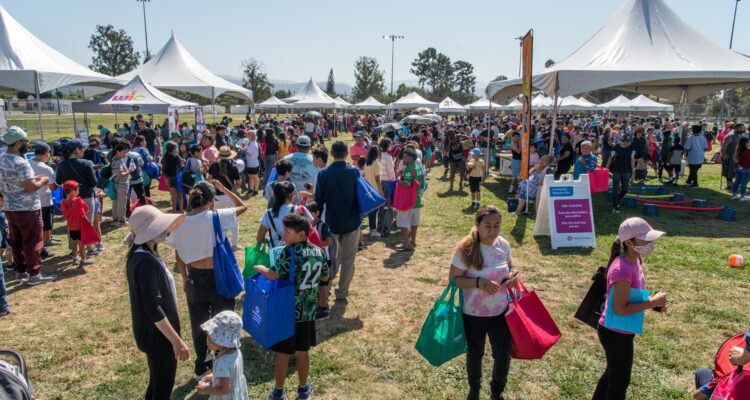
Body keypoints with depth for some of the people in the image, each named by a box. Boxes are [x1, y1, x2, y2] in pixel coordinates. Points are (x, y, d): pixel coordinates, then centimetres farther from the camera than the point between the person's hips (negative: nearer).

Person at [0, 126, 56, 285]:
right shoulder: (20, 163, -23)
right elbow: (30, 187, -25)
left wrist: (33, 178, 12)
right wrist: (43, 181, -7)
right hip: (27, 209, -9)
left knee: (16, 241, 17)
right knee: (32, 242, 0)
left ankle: (20, 269, 28)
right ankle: (34, 275, 5)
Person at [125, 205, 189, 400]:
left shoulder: (140, 253, 1)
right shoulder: (146, 262, -28)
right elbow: (154, 308, -29)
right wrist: (176, 340, -26)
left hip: (152, 331, 9)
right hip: (157, 334, -9)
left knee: (157, 383, 24)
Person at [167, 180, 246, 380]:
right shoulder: (215, 217, -20)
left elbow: (179, 256, 2)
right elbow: (242, 206, -6)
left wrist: (185, 279, 16)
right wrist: (222, 188, 1)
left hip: (195, 279, 4)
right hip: (217, 278, -4)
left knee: (198, 324, 21)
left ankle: (200, 367, 39)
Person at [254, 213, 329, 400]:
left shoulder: (290, 251, -19)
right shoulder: (318, 252, -1)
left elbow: (273, 275, -24)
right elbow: (325, 276, 12)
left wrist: (260, 268, -5)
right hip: (308, 311, 5)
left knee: (282, 353, 10)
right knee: (302, 351, 18)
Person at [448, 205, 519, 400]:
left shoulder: (504, 245, -8)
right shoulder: (466, 249, -22)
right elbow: (453, 279, -16)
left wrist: (511, 275, -13)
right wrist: (479, 282, -30)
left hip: (500, 311, 3)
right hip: (473, 314, -3)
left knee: (504, 355, 10)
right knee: (475, 354, 19)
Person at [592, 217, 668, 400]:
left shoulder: (634, 262, 0)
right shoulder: (623, 269, -29)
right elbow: (620, 309, -27)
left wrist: (653, 300, -2)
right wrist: (652, 303, -21)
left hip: (616, 331, 9)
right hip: (616, 333, -9)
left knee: (613, 372, 27)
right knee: (620, 379, 10)